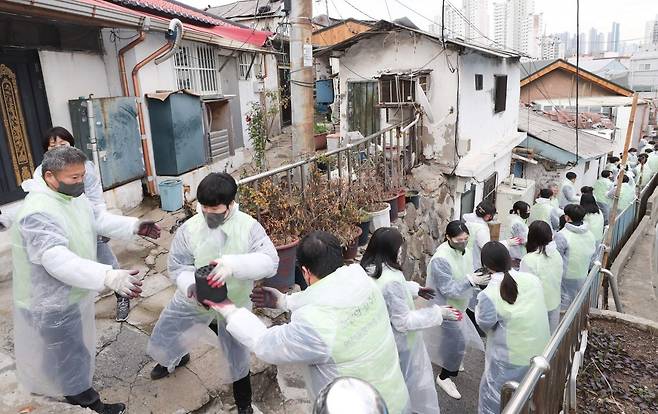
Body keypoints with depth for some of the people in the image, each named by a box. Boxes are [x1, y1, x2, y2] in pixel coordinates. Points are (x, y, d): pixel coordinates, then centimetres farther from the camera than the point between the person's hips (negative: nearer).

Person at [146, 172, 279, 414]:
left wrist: (233, 264, -51)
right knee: (165, 335, 20)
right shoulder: (189, 228, -19)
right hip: (193, 299, 3)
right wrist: (191, 285, -35)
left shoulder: (249, 227, -24)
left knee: (236, 356, 8)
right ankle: (178, 358, 60)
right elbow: (177, 265, -12)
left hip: (234, 302, -2)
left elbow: (270, 262, -34)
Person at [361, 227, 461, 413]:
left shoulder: (369, 271, -9)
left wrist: (416, 289, 19)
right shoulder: (391, 280, -37)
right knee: (415, 382, 18)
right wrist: (437, 312, -23)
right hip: (400, 344, -8)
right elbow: (403, 322, -28)